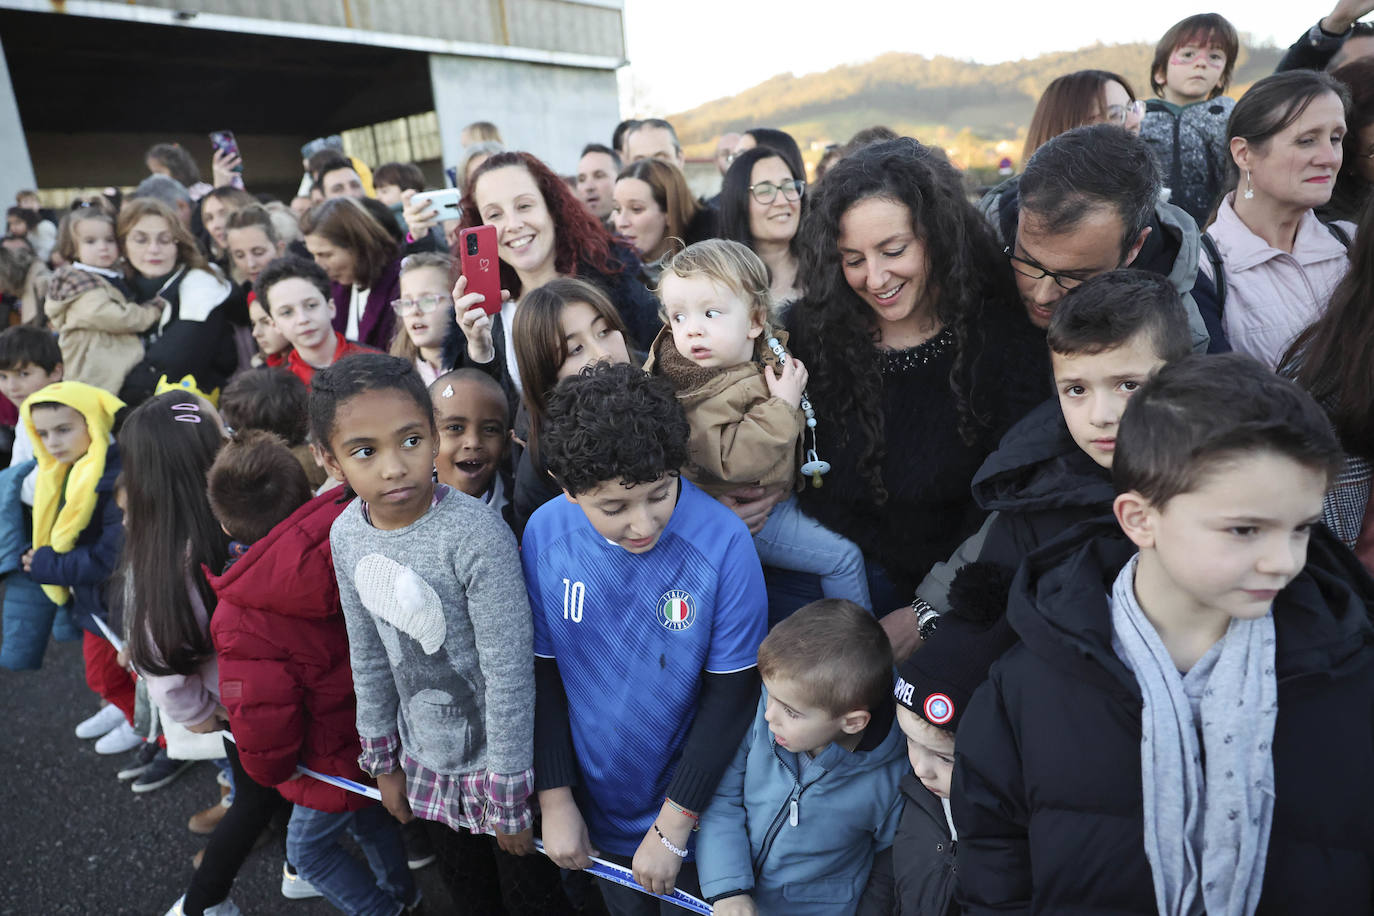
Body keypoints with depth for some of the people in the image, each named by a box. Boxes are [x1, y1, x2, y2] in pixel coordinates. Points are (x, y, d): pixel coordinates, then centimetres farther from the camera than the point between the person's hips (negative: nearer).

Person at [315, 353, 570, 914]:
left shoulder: (476, 534, -28)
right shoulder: (346, 534, -8)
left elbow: (510, 673, -22)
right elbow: (368, 656, 4)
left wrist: (509, 796, -15)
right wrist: (382, 760, 12)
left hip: (494, 753, -5)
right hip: (426, 756, 6)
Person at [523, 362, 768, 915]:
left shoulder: (723, 544, -27)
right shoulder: (544, 536, -19)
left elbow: (732, 695, -18)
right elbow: (543, 673, -6)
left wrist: (672, 827, -13)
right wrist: (555, 800, -4)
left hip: (695, 812, -2)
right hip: (597, 812, 3)